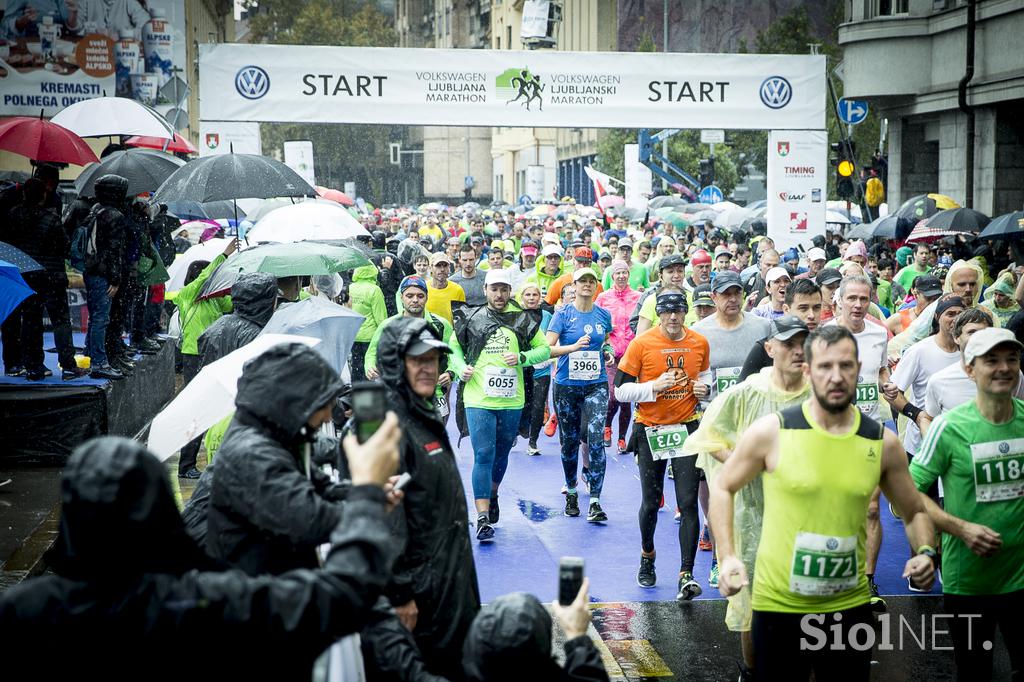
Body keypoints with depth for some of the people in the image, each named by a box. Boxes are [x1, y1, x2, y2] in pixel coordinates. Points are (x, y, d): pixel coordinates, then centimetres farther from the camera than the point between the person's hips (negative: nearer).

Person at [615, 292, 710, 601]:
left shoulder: (700, 342, 1)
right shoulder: (641, 344, -9)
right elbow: (621, 390, -8)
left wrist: (704, 387, -1)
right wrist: (655, 386, -22)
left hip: (687, 428, 1)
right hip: (651, 430, -1)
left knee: (688, 503, -7)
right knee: (651, 502, 10)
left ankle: (686, 574, -6)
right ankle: (647, 556, 37)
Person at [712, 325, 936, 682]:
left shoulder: (883, 442, -1)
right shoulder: (772, 431, -9)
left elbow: (915, 511, 13)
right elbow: (722, 488, 3)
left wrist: (924, 552, -7)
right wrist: (727, 557, -9)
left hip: (851, 606, 3)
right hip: (779, 606, -2)